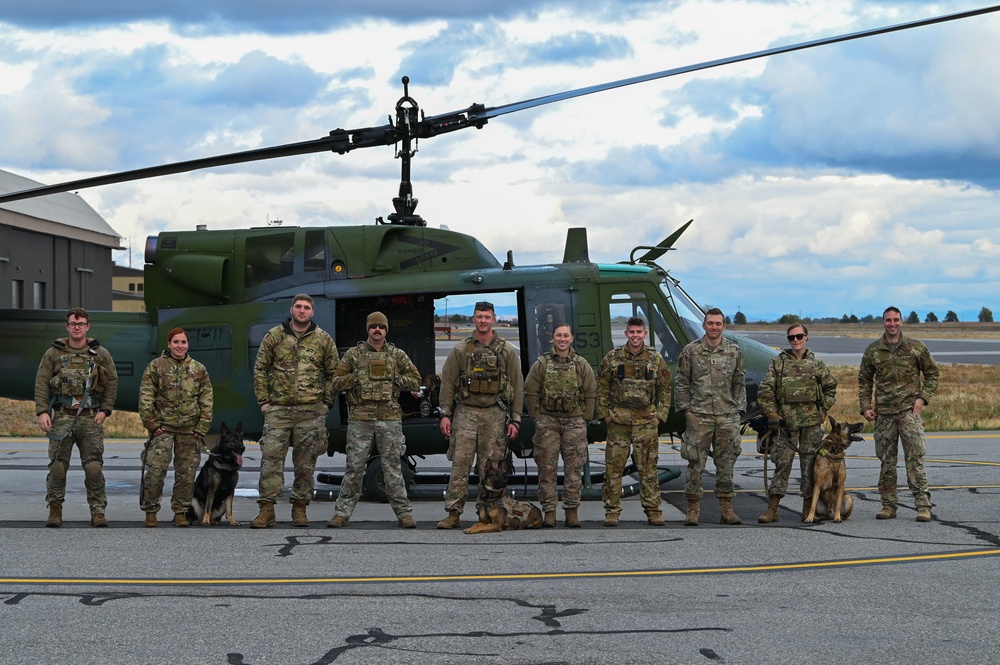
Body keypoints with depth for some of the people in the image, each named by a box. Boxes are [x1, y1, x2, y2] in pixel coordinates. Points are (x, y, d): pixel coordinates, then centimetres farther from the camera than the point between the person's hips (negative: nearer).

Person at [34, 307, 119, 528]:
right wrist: (42, 411, -7)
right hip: (61, 417, 0)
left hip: (91, 418, 0)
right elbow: (41, 383, 4)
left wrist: (105, 410, -2)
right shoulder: (54, 353, 7)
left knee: (94, 467, -4)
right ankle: (55, 509, 9)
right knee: (57, 466, -1)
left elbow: (112, 383, 8)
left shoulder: (100, 354, 8)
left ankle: (98, 511, 1)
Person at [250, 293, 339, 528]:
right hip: (278, 409, 0)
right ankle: (266, 510, -5)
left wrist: (327, 403, 5)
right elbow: (260, 369, 9)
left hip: (311, 411, 0)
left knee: (306, 462, 4)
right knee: (271, 457, -6)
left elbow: (333, 373, 12)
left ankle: (300, 508, 13)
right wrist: (263, 401, 2)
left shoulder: (323, 339, 7)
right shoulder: (274, 336, 6)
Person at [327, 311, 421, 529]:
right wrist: (357, 377, -8)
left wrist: (395, 379, -4)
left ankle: (403, 512, 7)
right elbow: (336, 382, 7)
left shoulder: (398, 355, 10)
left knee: (393, 466, 2)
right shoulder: (354, 354, 8)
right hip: (359, 418, 0)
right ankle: (343, 511, 9)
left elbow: (415, 381, 12)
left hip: (389, 418, 0)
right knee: (354, 466, 2)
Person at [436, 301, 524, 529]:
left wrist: (515, 419, 0)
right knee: (460, 463, -5)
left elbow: (517, 386, 6)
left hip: (495, 414, 0)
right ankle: (453, 513, -3)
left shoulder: (507, 352, 7)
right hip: (465, 412, 0)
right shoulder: (461, 350, 7)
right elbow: (447, 382, 7)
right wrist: (445, 414, -1)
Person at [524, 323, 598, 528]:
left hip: (574, 422, 1)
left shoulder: (581, 365, 7)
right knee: (547, 468, 0)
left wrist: (584, 419, 2)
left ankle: (572, 511, 8)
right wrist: (537, 418, -1)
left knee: (574, 468, 2)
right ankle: (549, 511, 5)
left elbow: (591, 394, 9)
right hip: (547, 422, -1)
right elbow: (530, 393, 4)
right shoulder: (542, 364, 3)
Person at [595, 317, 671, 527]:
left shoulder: (656, 360, 5)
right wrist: (604, 414, 0)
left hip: (646, 421, 0)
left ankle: (653, 510, 10)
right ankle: (612, 511, 7)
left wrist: (660, 414, 2)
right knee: (614, 467, 1)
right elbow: (602, 388, 6)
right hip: (618, 421, 0)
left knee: (648, 467, 3)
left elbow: (665, 389, 10)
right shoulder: (612, 358, 2)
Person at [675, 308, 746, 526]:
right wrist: (684, 409, -1)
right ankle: (693, 509, 5)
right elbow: (681, 383, 4)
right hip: (698, 416, -2)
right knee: (695, 463, -2)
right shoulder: (690, 351, 2)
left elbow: (739, 384, 14)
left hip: (727, 416, 2)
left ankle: (726, 508, 12)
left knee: (726, 463, 5)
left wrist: (738, 408, 7)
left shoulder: (734, 351, 8)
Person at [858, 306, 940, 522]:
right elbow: (864, 381, 13)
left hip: (909, 410, -2)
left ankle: (923, 504, -6)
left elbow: (933, 373, 9)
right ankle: (888, 505, 13)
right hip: (884, 413, 2)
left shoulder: (916, 347, 2)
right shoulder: (872, 350, 6)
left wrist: (922, 398, -2)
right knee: (886, 461, 6)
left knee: (914, 458, -8)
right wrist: (865, 407, 3)